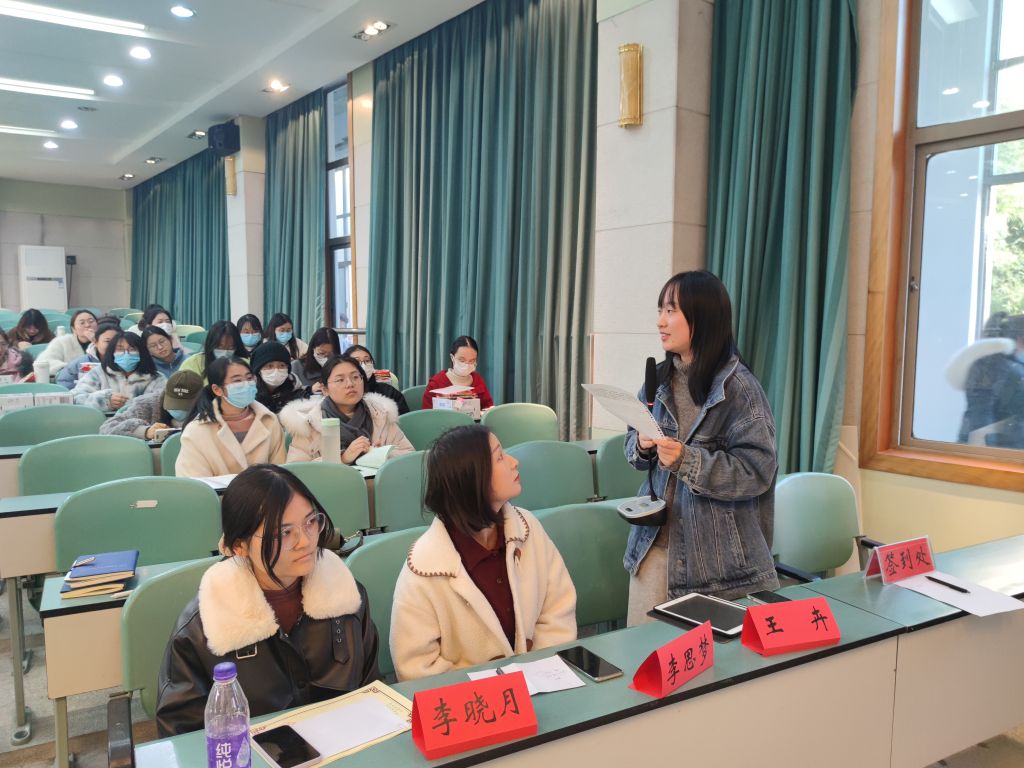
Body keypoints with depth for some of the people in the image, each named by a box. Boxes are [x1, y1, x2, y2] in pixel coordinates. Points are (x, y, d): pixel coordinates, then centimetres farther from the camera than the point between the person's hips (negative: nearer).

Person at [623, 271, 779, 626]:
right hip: (655, 540, 5)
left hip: (715, 553, -5)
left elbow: (757, 471, -16)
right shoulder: (659, 378, 5)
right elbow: (632, 442, 14)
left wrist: (687, 461, -26)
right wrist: (642, 446, -9)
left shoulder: (740, 388, -13)